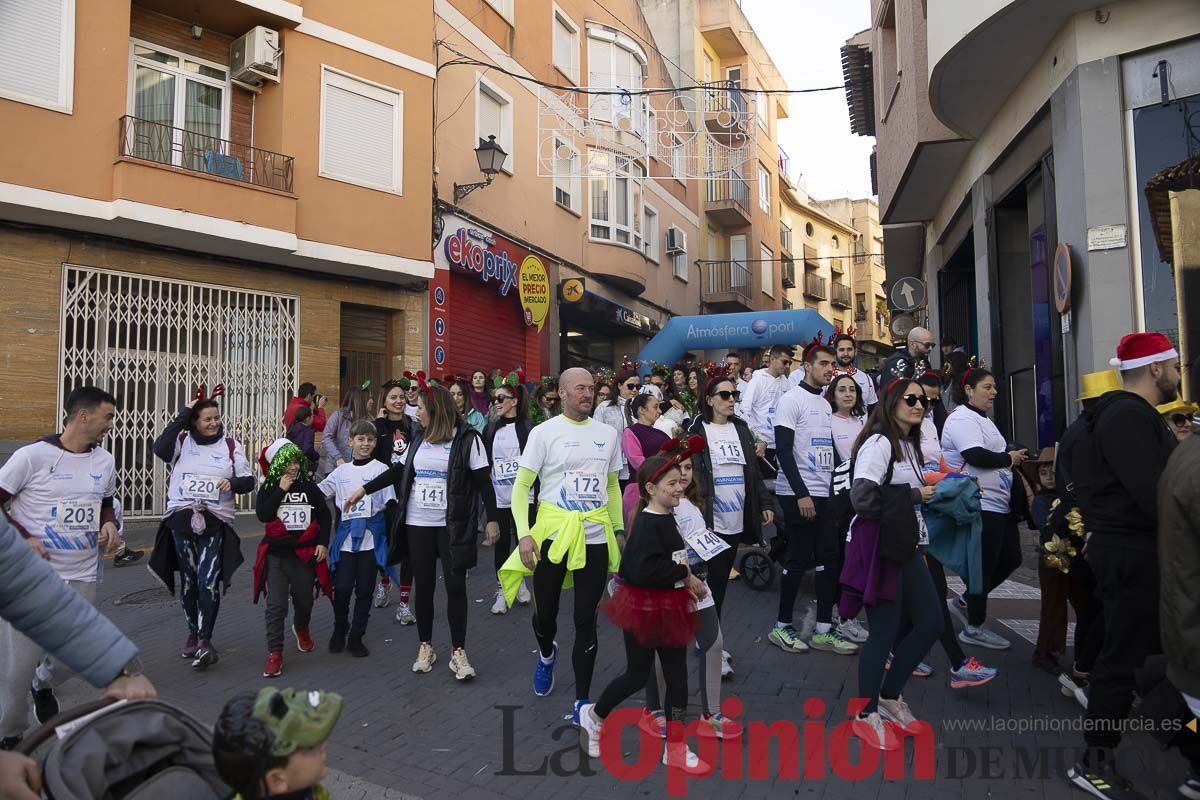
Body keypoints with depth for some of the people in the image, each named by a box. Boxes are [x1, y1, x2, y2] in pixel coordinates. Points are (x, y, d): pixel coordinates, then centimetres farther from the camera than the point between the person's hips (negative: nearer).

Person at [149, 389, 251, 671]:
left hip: (216, 522, -1)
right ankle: (193, 632, 29)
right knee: (188, 580, 12)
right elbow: (160, 449, -20)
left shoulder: (231, 446, 3)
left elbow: (248, 480, 5)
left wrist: (233, 483, -19)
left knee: (209, 582, -11)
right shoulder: (182, 441, 2)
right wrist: (182, 415, -16)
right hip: (182, 519, 1)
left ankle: (205, 640, -4)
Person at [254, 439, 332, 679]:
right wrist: (281, 490, -16)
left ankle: (301, 629, 46)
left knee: (304, 600, 14)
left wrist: (323, 543, -1)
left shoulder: (309, 486, 2)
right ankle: (274, 654, 1)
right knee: (276, 605, -6)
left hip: (306, 554, 1)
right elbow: (262, 515, -15)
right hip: (276, 554, -1)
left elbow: (325, 515, 6)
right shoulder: (268, 489, 1)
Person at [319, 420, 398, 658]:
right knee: (342, 588, 0)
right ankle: (339, 630, 24)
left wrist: (391, 539, -5)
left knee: (364, 590, 4)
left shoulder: (381, 469, -1)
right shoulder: (341, 471, 9)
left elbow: (390, 505, -2)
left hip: (371, 539, -2)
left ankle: (356, 638, 18)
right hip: (346, 538, 2)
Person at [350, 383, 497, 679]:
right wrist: (364, 489, 17)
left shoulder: (467, 438, -7)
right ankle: (425, 647, 24)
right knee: (423, 585, 10)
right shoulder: (420, 438, 10)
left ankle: (458, 652, 9)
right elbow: (399, 471, 18)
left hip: (452, 526, -5)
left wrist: (491, 519, -11)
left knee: (455, 586, -3)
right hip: (417, 524, 5)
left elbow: (484, 481, -7)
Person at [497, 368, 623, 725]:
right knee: (545, 612, 10)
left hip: (595, 537, 2)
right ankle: (547, 654, 46)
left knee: (586, 620, 4)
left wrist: (619, 530, 14)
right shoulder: (544, 432, -4)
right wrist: (524, 534, -16)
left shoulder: (608, 434, 8)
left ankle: (582, 700, 17)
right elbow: (521, 486, -5)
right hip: (553, 534, -2)